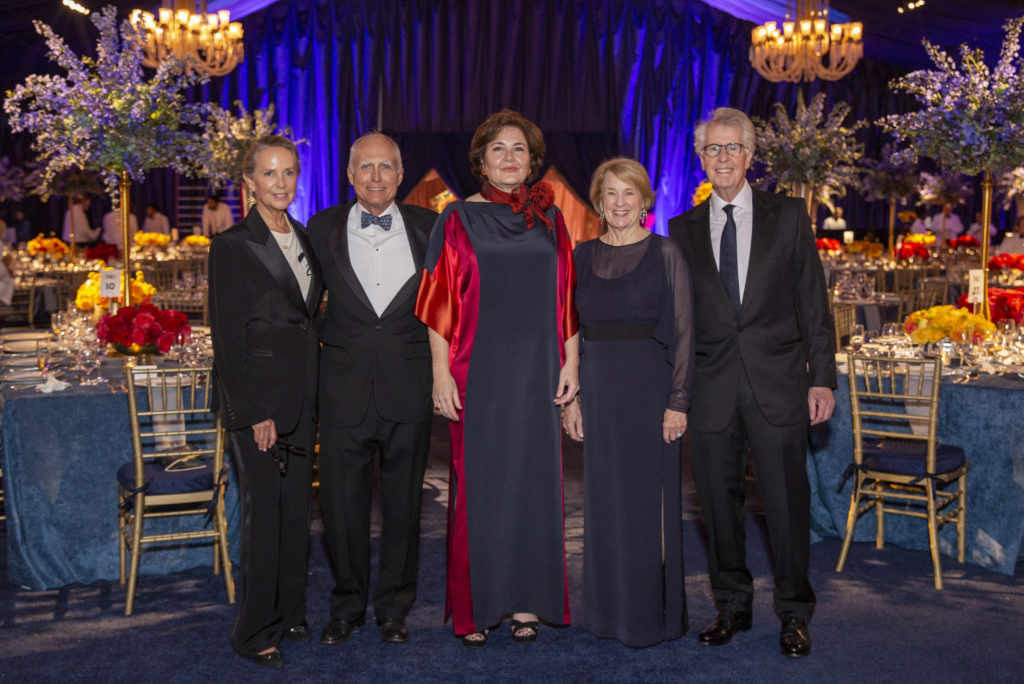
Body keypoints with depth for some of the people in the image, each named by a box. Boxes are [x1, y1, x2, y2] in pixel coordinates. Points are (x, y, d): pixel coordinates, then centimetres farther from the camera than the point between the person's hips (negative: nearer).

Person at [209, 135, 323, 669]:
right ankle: (255, 632, 12)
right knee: (263, 510, -1)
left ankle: (290, 613, 27)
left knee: (296, 506, 13)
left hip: (301, 397, 6)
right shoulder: (233, 246, -7)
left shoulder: (305, 240, 12)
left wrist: (312, 395, 12)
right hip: (257, 397, -6)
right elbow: (227, 339, -10)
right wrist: (254, 413, -15)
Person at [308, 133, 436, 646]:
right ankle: (347, 604, 25)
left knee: (403, 501, 9)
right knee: (342, 500, 6)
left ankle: (393, 605, 26)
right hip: (345, 387, 0)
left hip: (409, 387, 0)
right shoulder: (324, 228, 5)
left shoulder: (427, 227, 4)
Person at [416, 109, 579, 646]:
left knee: (533, 479, 5)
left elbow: (566, 298, 10)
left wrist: (571, 361, 3)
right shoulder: (459, 220, 2)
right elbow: (440, 304, -1)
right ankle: (475, 606, 13)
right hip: (478, 372, -2)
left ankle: (527, 602, 17)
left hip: (536, 370, 2)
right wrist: (441, 371, -7)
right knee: (479, 482, 1)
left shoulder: (549, 219, 10)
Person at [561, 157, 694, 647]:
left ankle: (654, 614, 16)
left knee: (650, 498, 2)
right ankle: (609, 609, 24)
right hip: (598, 387, 4)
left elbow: (682, 331, -5)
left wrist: (678, 401, -11)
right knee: (604, 498, 10)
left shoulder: (665, 254, -3)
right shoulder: (583, 256, 9)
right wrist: (571, 396, 4)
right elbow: (572, 329, 10)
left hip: (649, 386, -4)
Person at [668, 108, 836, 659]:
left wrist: (822, 378, -2)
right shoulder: (683, 230, 10)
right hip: (711, 390, 2)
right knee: (718, 502, 8)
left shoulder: (788, 216, 6)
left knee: (786, 502, 2)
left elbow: (813, 302, 4)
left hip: (777, 384, -2)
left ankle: (794, 614, 18)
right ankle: (732, 607, 25)